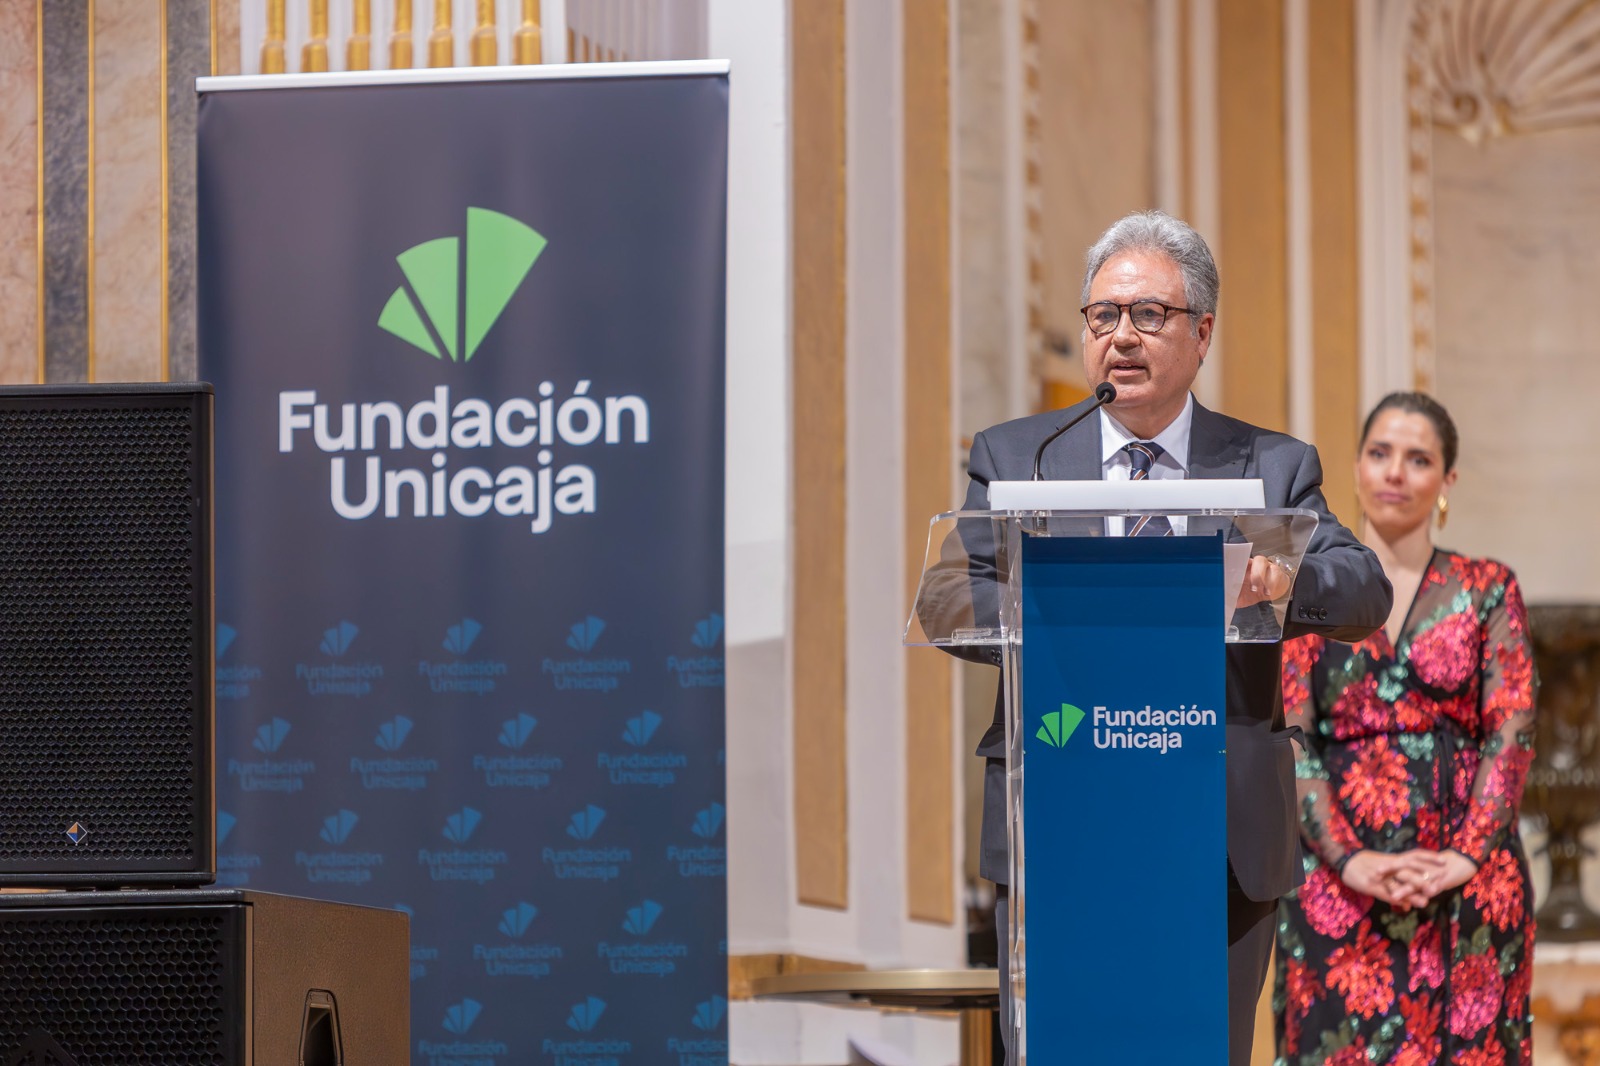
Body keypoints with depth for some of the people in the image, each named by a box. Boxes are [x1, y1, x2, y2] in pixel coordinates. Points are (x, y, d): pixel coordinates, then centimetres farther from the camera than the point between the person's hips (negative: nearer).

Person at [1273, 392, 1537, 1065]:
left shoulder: (1488, 591, 8)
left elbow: (1512, 728, -2)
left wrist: (1467, 856, -16)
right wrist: (1349, 859, -15)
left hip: (1468, 875, 0)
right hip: (1339, 876, 0)